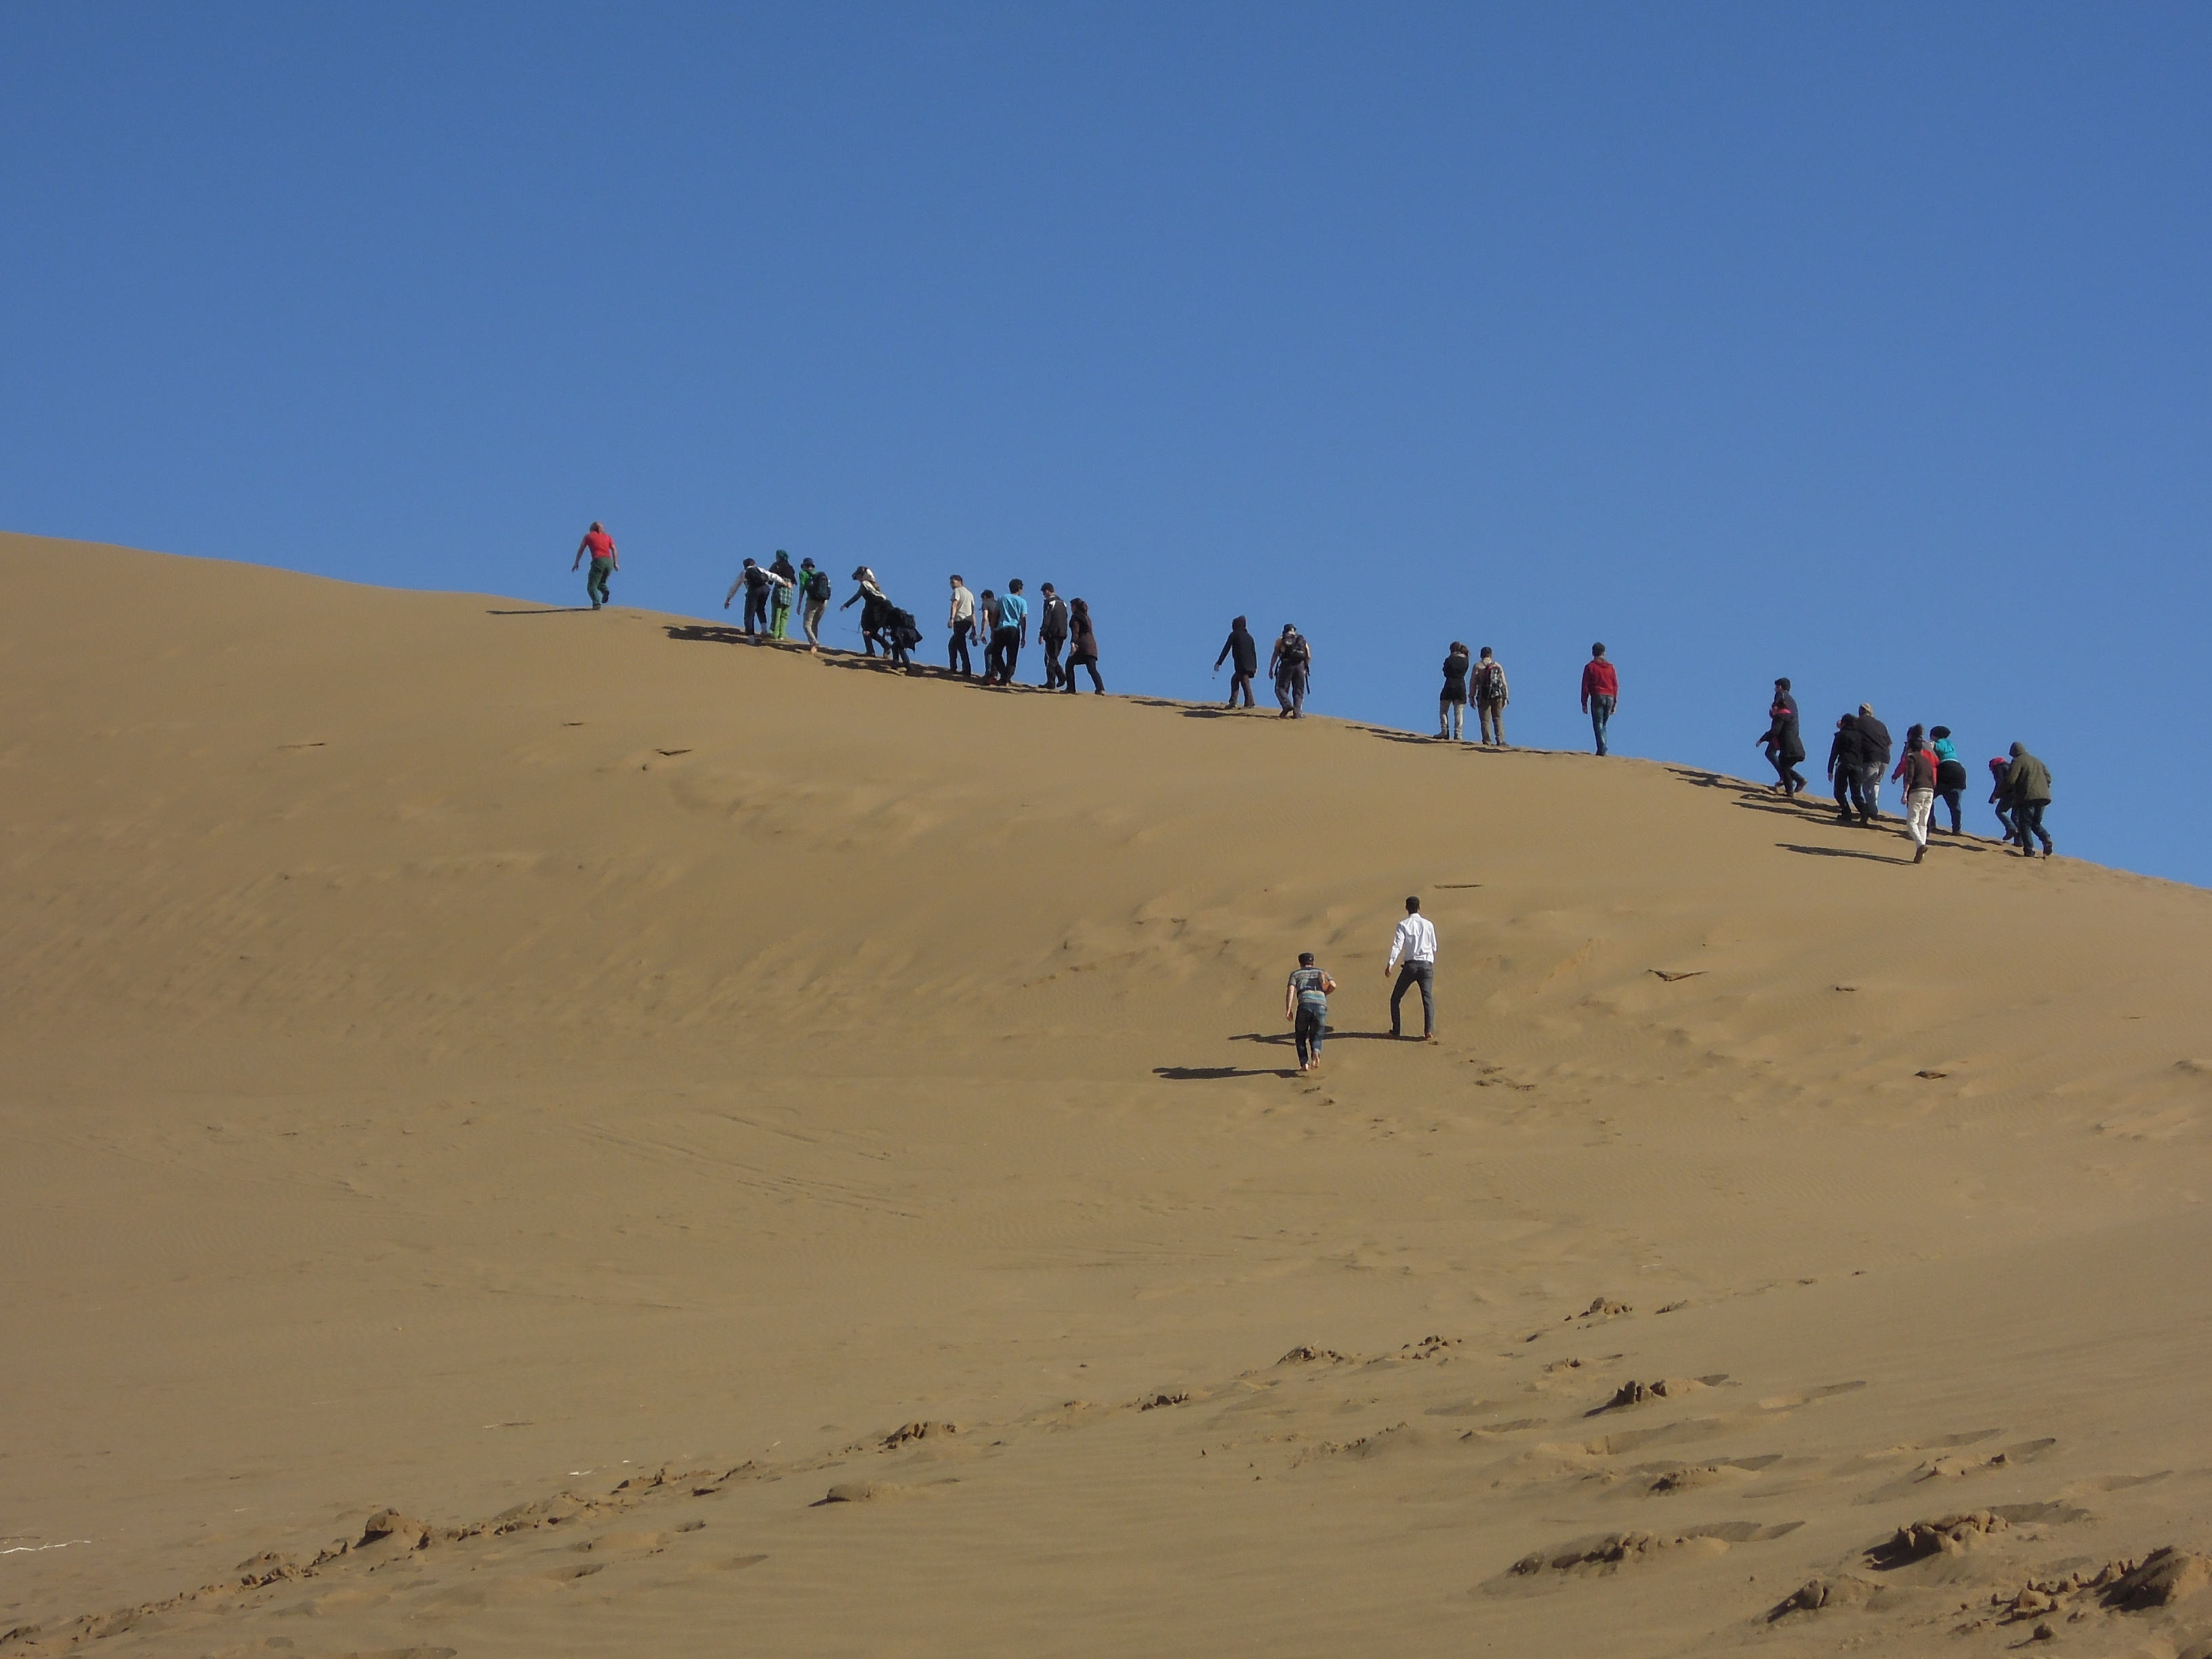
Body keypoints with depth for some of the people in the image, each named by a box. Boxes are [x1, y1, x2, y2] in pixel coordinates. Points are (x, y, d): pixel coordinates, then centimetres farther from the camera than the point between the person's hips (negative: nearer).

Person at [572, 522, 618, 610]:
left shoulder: (589, 536, 15)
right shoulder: (608, 537, 22)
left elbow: (581, 550, 12)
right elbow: (614, 550, 11)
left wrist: (576, 563, 14)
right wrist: (615, 563, 10)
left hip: (598, 560, -4)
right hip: (609, 561, 4)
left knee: (592, 585, -3)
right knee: (601, 582, 23)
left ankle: (596, 603, -25)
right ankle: (605, 591, -11)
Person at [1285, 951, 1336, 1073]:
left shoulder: (1296, 974, 22)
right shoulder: (1322, 972, 26)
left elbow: (1290, 990, 5)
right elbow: (1333, 985, 8)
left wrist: (1288, 1010, 0)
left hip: (1305, 1004, -1)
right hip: (1321, 1005, 1)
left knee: (1301, 1037, 16)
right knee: (1316, 1037, 13)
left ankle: (1304, 1063, 1)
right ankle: (1316, 1052, -21)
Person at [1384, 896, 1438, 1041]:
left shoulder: (1403, 925, -2)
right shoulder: (1428, 925, 7)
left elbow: (1398, 945, -13)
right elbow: (1434, 947, 14)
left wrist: (1390, 964, -18)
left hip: (1411, 965, -2)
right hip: (1426, 964, 2)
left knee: (1396, 998, 13)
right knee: (1428, 998, -1)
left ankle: (1396, 1030, 13)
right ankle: (1429, 1031, -17)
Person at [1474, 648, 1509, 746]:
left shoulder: (1478, 666, 0)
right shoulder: (1498, 666, 10)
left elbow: (1473, 683, -4)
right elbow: (1504, 683, 8)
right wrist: (1505, 697, 12)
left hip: (1484, 697, -3)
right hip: (1498, 696, 3)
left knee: (1485, 721, 0)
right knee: (1498, 719, 10)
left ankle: (1487, 741, -4)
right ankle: (1500, 740, 0)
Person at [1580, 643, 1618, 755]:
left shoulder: (1590, 667, 2)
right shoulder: (1610, 667, 12)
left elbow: (1585, 686, -1)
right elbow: (1616, 685, 12)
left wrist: (1584, 703, 1)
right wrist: (1615, 703, 15)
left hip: (1597, 697, -4)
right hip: (1610, 698, 4)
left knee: (1598, 725, -6)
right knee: (1603, 725, 13)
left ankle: (1602, 749, -18)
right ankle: (1603, 749, 5)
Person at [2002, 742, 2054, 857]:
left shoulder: (2018, 761, 1)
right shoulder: (2037, 761, 23)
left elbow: (2010, 779, -8)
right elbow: (2048, 777, 17)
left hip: (2028, 797, -6)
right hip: (2043, 796, 6)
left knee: (2025, 824, 0)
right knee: (2036, 824, 16)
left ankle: (2029, 851, -11)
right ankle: (2046, 839, -11)